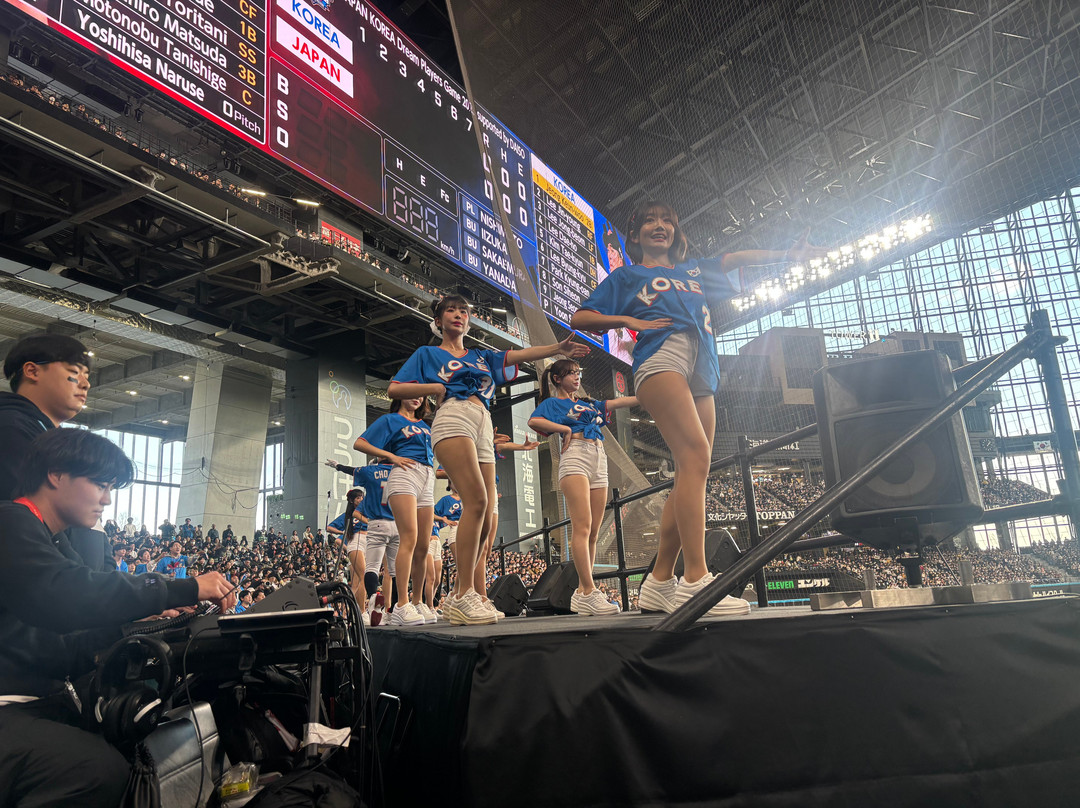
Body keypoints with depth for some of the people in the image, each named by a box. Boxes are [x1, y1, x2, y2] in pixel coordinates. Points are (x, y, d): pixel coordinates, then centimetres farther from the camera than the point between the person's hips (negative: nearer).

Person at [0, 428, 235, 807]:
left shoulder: (56, 547, 18)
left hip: (41, 701, 10)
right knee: (100, 770, -30)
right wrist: (186, 589, -23)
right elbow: (62, 596, -28)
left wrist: (140, 622, 0)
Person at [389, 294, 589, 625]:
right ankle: (465, 593, -25)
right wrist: (436, 387, 2)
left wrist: (558, 347, 0)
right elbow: (394, 389, 12)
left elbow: (521, 355, 15)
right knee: (477, 500, -26)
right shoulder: (427, 354, 20)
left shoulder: (482, 357, 30)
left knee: (484, 521, -4)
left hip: (484, 430, 6)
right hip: (453, 420, -5)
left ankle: (457, 598, 4)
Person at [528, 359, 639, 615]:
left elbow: (619, 402, 29)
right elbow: (533, 421, -7)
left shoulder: (588, 403, 31)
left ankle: (581, 593, 3)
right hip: (575, 457, -6)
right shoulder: (553, 402, 13)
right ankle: (589, 591, -22)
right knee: (582, 526, -17)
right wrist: (566, 429, -3)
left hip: (599, 461, 7)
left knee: (593, 532, 0)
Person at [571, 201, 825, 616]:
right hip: (660, 357, -6)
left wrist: (788, 254, 16)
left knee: (691, 473, -5)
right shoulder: (626, 276, 23)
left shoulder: (693, 271, 36)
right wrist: (628, 321, 2)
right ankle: (695, 581, -31)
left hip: (701, 371, 6)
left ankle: (659, 582, 0)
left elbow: (736, 259, 28)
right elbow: (579, 318, 15)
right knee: (695, 454, -25)